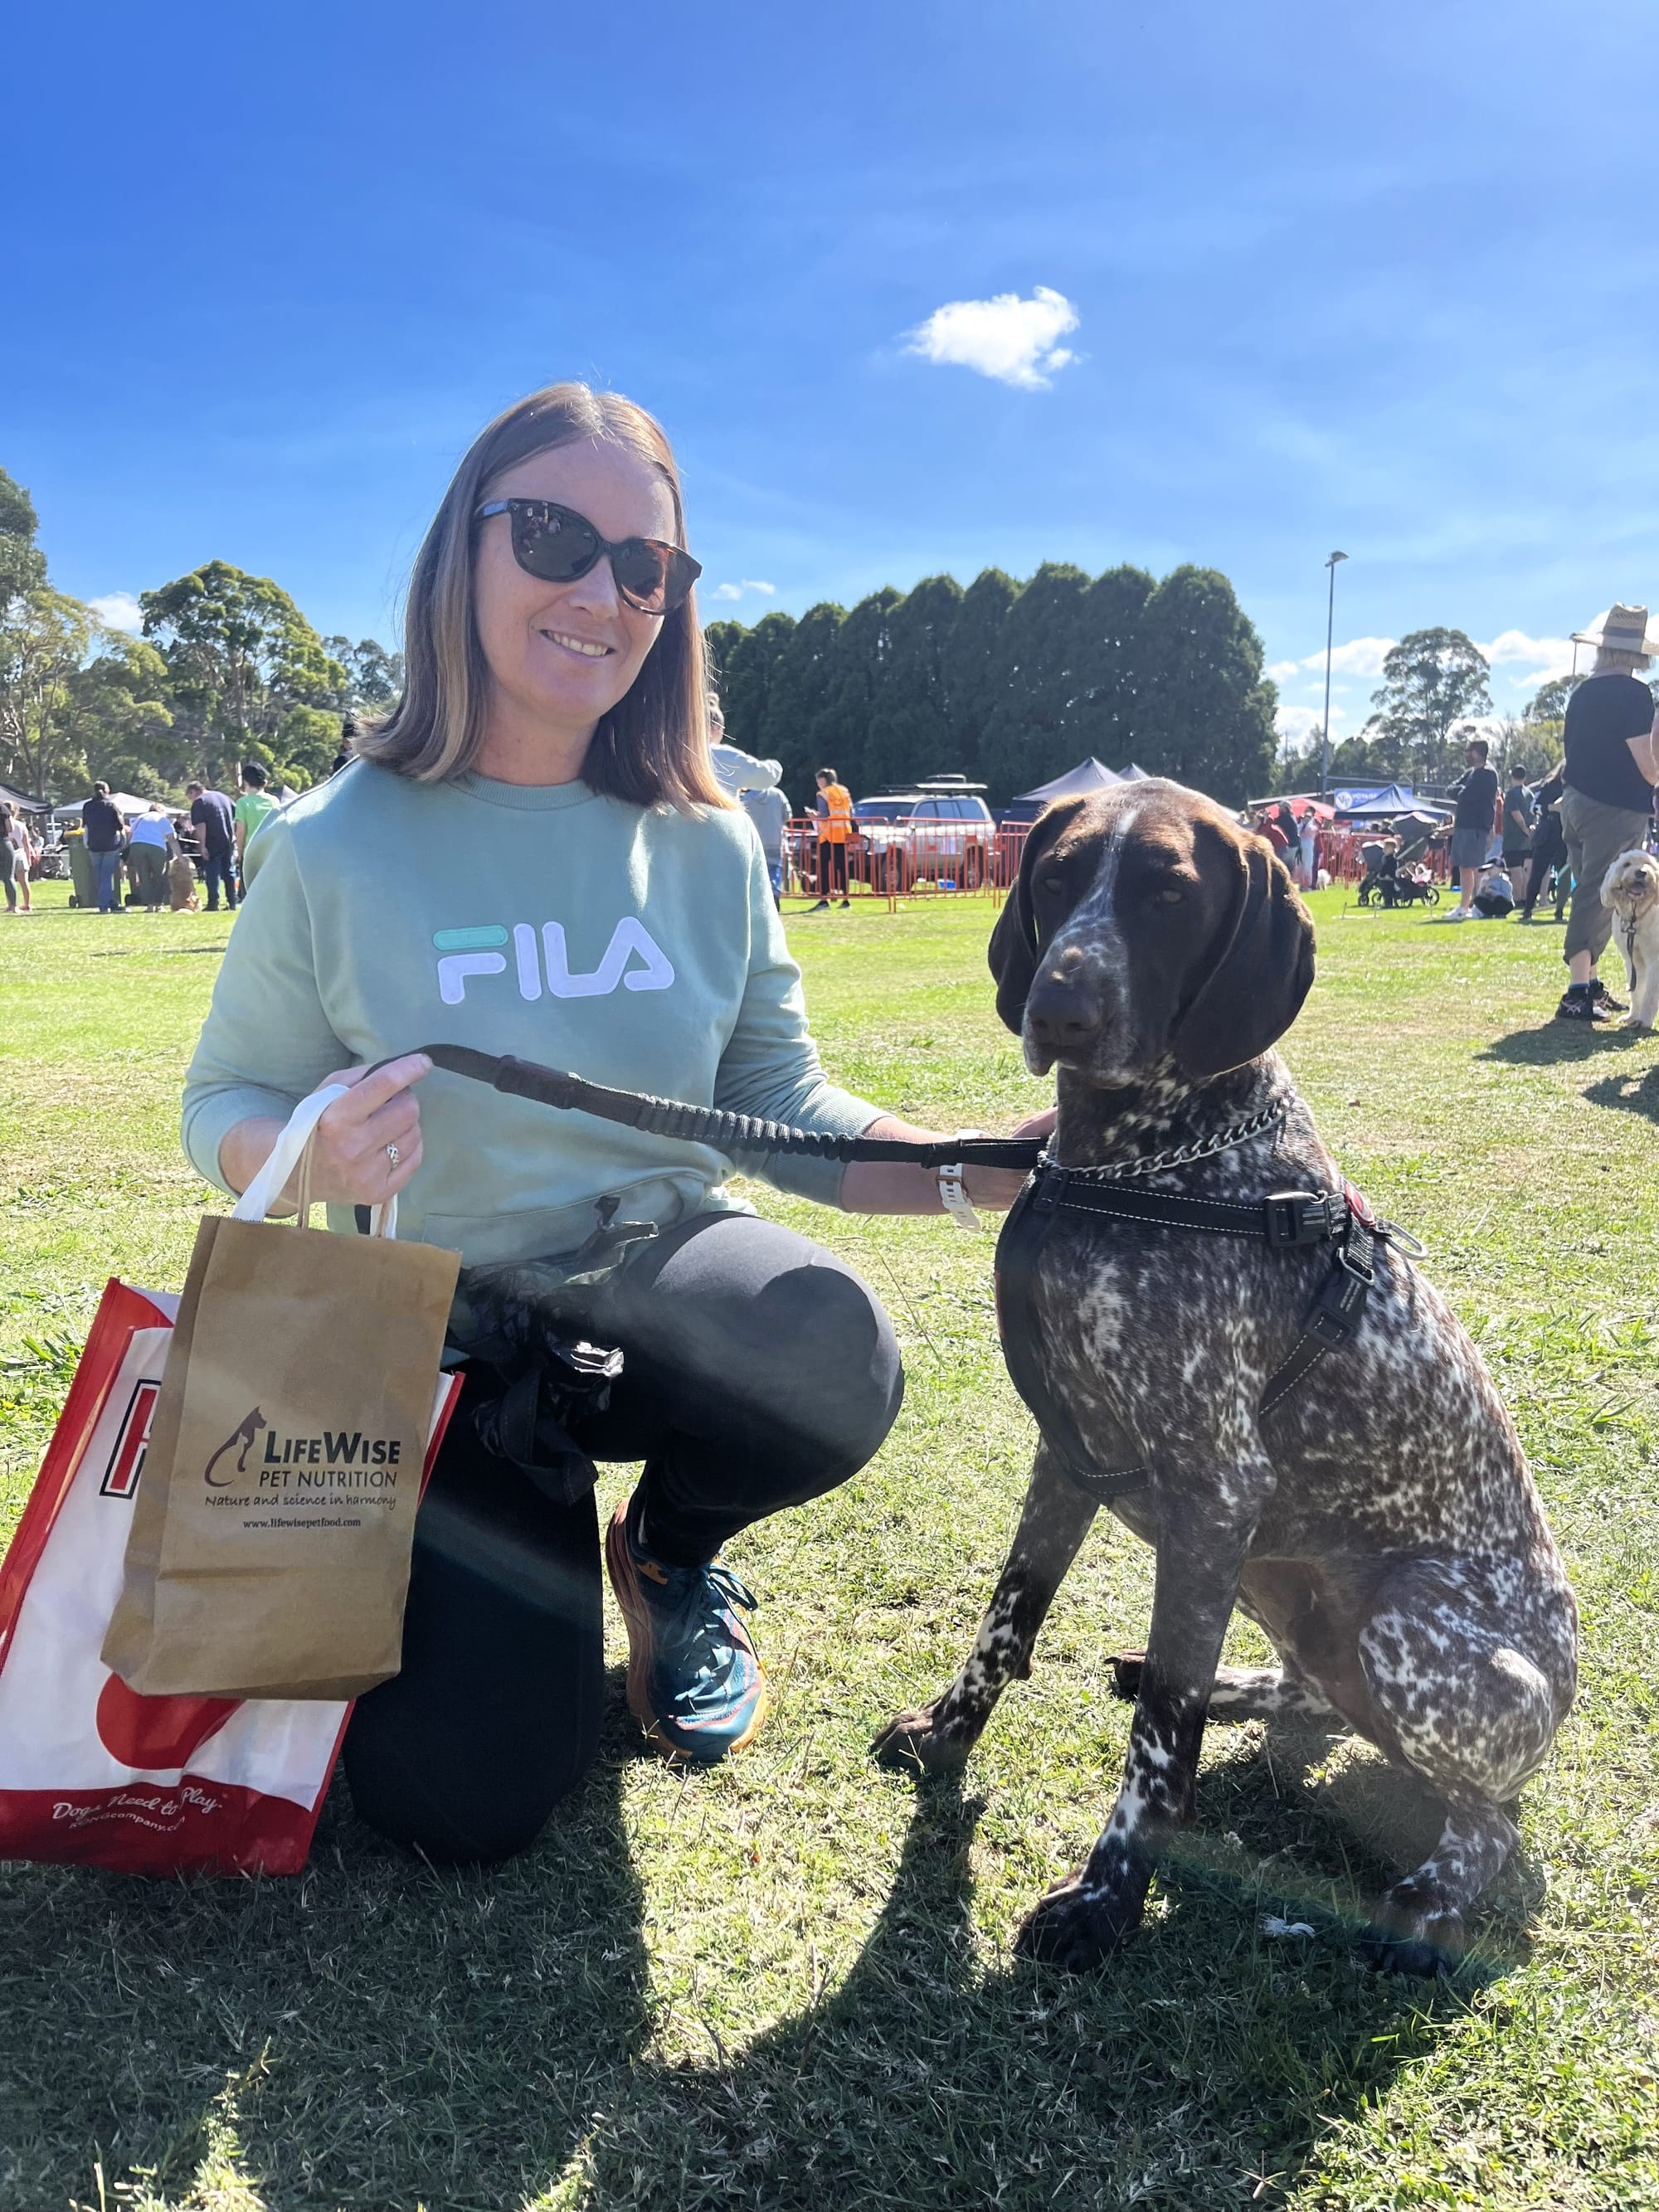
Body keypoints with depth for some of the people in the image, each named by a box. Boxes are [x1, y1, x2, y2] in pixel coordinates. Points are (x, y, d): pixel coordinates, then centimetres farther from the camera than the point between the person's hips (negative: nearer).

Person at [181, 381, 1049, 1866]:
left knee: (837, 1371, -34)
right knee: (459, 1802, -9)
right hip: (448, 1326, -1)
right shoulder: (336, 848, -12)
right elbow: (227, 1102, -3)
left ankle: (670, 1552, 4)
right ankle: (538, 1516, 25)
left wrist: (976, 1169, -19)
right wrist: (317, 1158, -27)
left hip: (672, 1278, 2)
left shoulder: (705, 846, -6)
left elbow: (783, 1104, -2)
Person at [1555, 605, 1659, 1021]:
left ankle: (1589, 986, 20)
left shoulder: (1583, 691, 11)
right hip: (1616, 810, -7)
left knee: (1589, 895, 14)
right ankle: (1578, 994, -12)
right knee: (1598, 898, -8)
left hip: (1575, 802, 7)